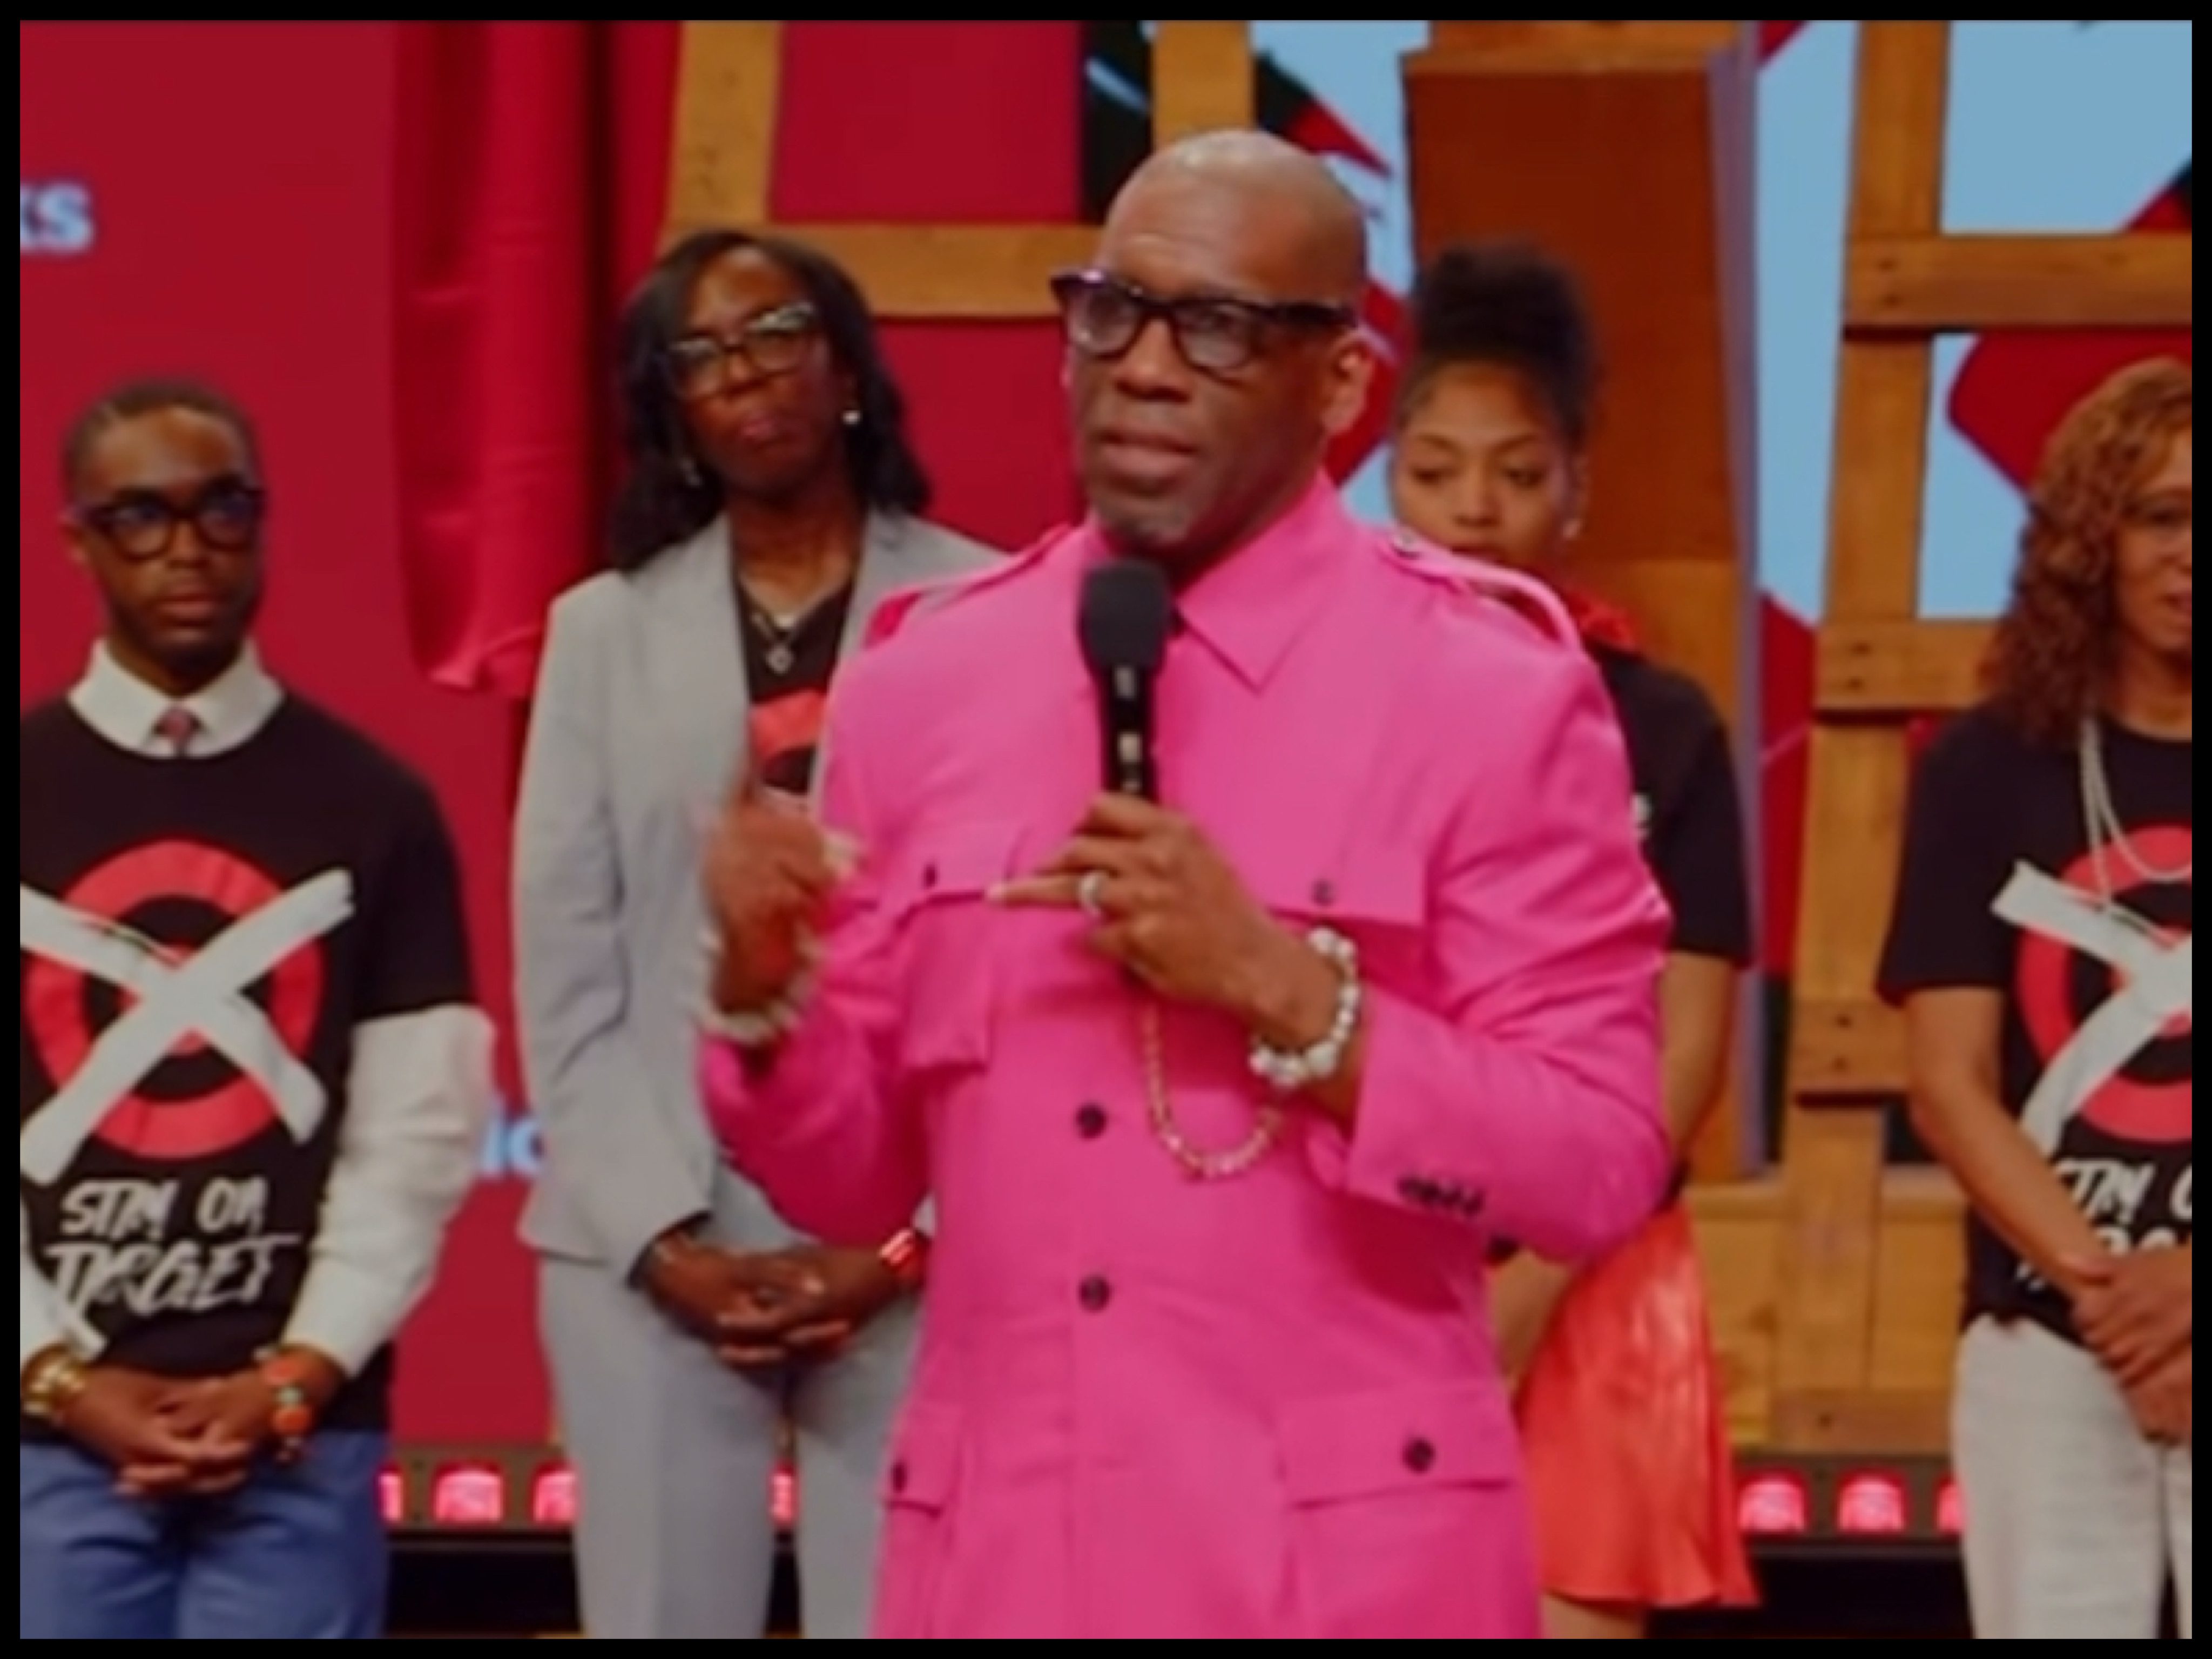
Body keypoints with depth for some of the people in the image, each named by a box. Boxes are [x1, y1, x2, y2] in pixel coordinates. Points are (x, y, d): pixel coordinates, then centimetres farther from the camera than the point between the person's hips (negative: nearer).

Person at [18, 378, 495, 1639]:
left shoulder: (375, 807, 7)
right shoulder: (25, 793, 6)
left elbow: (417, 1136, 3)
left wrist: (296, 1379, -7)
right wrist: (62, 1377, -7)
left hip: (300, 1438, 0)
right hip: (54, 1430, 0)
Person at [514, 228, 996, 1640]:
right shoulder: (605, 631, 13)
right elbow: (566, 977, 7)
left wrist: (906, 1239, -9)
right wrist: (662, 1236, -5)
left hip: (918, 1246, -2)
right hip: (660, 1253, 2)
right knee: (662, 1621, 3)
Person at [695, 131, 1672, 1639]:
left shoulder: (1492, 697, -5)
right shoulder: (922, 683, 7)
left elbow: (1600, 1171, -9)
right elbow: (853, 1180, 9)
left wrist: (1284, 990, -18)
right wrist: (763, 989, -9)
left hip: (1342, 1552, -3)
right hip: (991, 1544, 3)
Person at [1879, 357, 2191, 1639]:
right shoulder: (1995, 767, 6)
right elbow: (1950, 1085, 2)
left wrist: (2186, 1285, -16)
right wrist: (2099, 1283, -11)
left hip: (2169, 1319, -1)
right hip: (2048, 1341, 1)